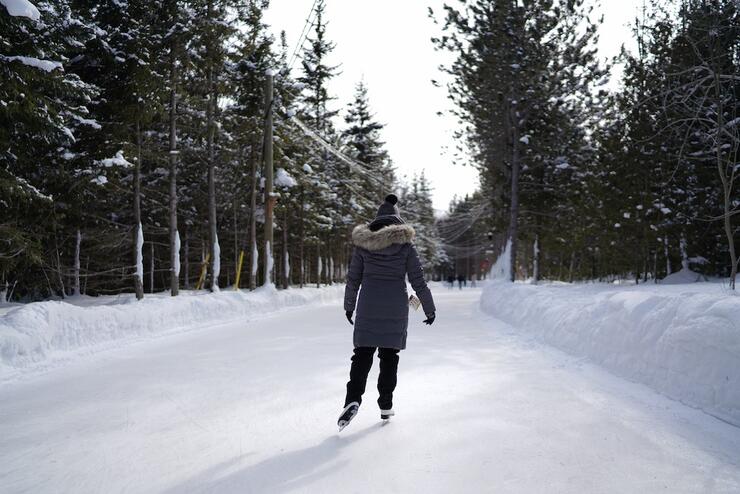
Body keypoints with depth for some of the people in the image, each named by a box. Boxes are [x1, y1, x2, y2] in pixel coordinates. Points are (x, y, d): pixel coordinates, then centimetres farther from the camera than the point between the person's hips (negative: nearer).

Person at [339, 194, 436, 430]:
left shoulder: (362, 243, 2)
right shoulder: (405, 244, -3)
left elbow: (353, 279, 6)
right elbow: (418, 281, -3)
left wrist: (349, 306, 19)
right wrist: (430, 309, 7)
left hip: (368, 308, 1)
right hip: (396, 310, 0)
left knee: (363, 354, 5)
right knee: (389, 356, 10)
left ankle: (353, 398, -13)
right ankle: (386, 405, 14)